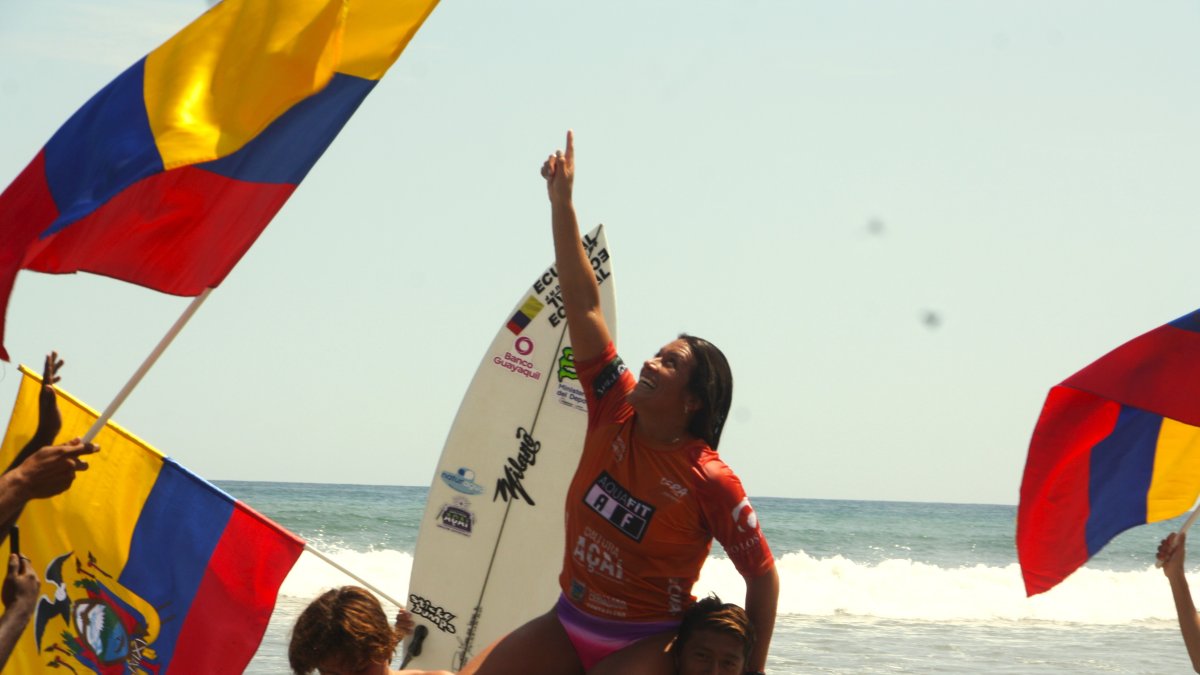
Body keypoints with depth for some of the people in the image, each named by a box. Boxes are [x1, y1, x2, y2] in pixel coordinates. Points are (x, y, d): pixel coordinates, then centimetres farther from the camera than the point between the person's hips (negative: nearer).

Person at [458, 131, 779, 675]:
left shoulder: (711, 482, -17)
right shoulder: (617, 413, -2)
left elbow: (763, 575, -10)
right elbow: (583, 306, -4)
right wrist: (561, 202, -8)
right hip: (566, 626, 6)